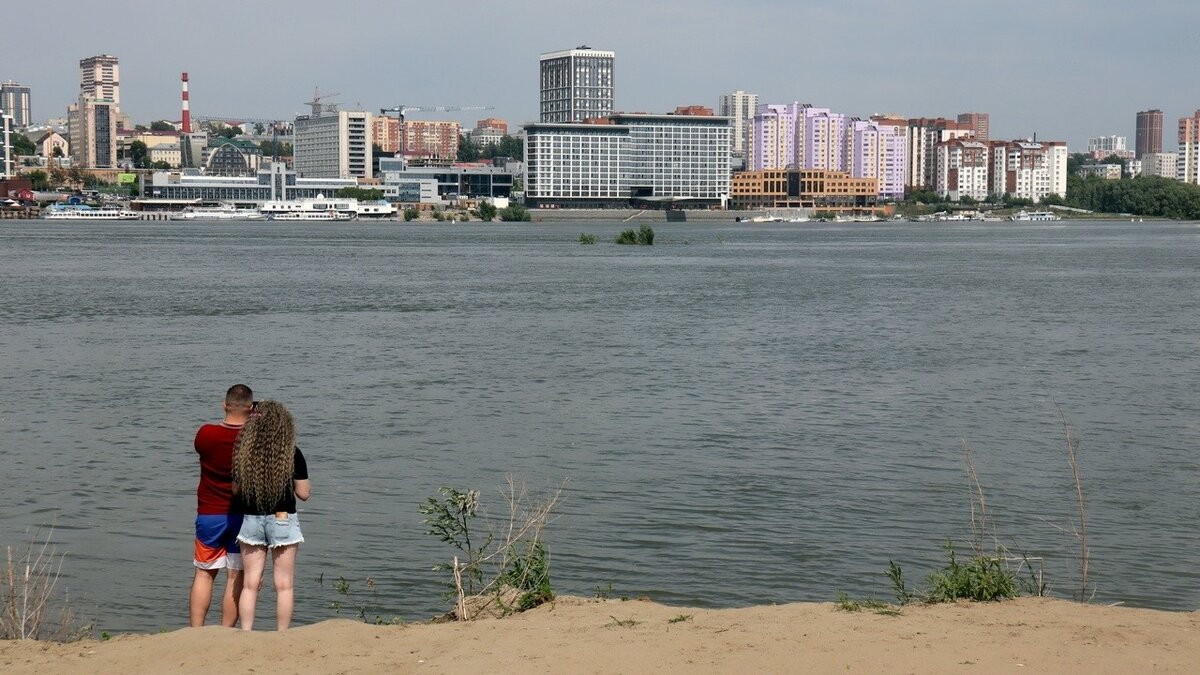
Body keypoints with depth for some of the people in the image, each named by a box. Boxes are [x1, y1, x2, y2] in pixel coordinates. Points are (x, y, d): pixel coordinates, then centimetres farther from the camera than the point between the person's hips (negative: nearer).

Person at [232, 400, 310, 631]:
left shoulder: (243, 453, -3)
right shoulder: (293, 454, -10)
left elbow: (236, 490, 5)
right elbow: (303, 493, -6)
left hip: (251, 521, 2)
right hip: (283, 521, -2)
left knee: (250, 584, 10)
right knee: (284, 585, 6)